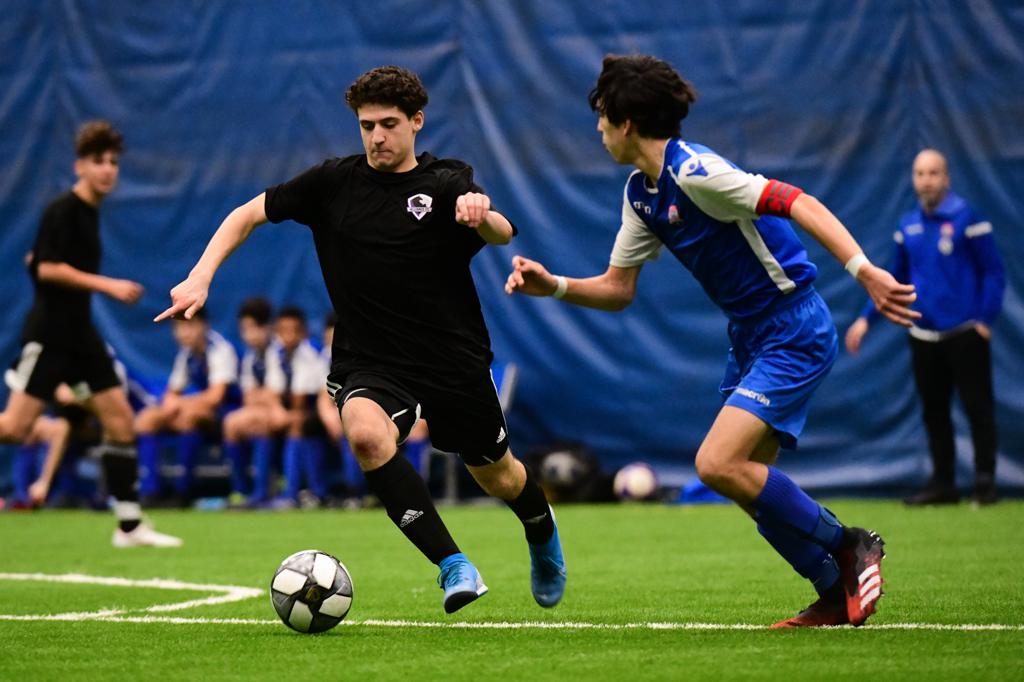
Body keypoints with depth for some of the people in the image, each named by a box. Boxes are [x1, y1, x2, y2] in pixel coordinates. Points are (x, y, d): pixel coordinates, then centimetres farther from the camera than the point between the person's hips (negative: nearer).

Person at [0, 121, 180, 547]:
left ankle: (129, 526, 5)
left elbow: (35, 259, 25)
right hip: (48, 335, -9)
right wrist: (108, 285, -20)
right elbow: (47, 268, -20)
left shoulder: (88, 211, 14)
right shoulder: (62, 211, -11)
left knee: (120, 419, 3)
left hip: (79, 335, 9)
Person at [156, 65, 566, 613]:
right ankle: (454, 566, -28)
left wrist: (480, 214, -49)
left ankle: (543, 536, 53)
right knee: (366, 433, -33)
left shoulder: (445, 184, -7)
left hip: (453, 361, -1)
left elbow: (501, 234, -25)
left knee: (498, 476, 14)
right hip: (368, 364, 1)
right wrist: (200, 279, -7)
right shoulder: (334, 182, 1)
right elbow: (248, 214, 8)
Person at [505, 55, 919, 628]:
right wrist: (552, 285, 0)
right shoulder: (641, 193, 9)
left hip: (795, 332, -10)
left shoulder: (693, 172, -20)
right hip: (751, 338, 10)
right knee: (748, 479, 7)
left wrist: (864, 271, -36)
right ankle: (837, 594, 17)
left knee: (718, 464, -19)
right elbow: (618, 289, 16)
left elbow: (798, 203, -27)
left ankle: (849, 547, -4)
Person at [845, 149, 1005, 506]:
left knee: (978, 407, -3)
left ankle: (985, 482, 4)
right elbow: (896, 281, 17)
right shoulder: (908, 226, 8)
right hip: (924, 337, 6)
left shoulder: (967, 219, -8)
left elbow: (993, 272, -7)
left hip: (964, 334, -5)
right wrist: (866, 319, 10)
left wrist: (986, 319, -15)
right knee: (934, 411, 10)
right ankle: (942, 483, 17)